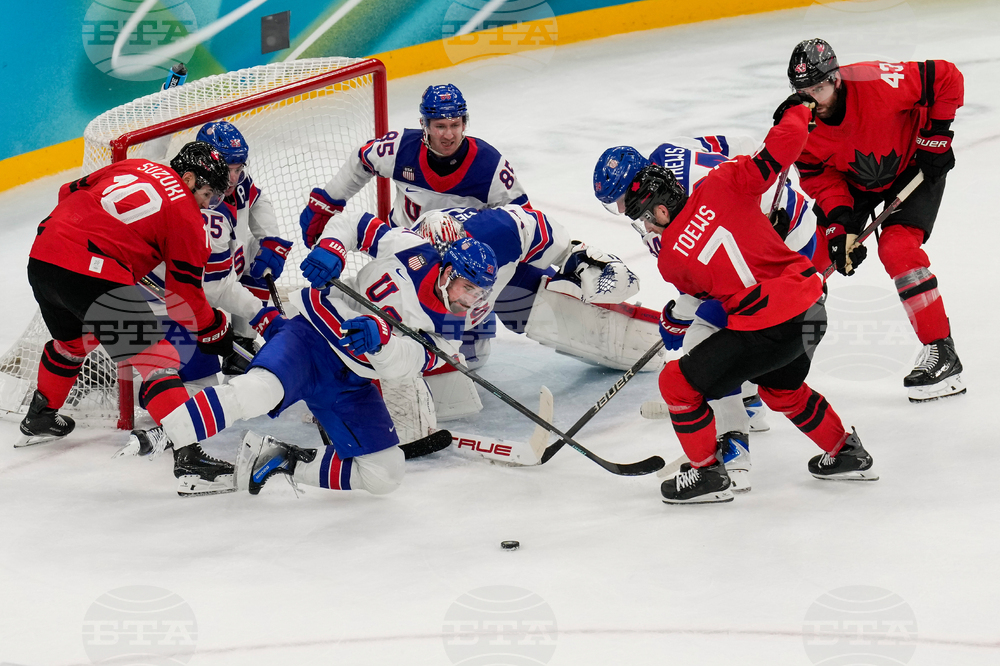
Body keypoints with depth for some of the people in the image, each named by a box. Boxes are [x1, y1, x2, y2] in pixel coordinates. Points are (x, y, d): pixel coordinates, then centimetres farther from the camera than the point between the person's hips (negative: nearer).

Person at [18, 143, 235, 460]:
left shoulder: (133, 167, 20)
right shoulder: (186, 215, 2)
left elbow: (69, 192, 27)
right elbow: (183, 294, 4)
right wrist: (215, 330, 18)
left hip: (41, 257, 8)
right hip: (94, 276, -8)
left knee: (71, 341, 34)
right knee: (155, 353, -3)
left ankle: (39, 420, 51)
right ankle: (188, 448, -12)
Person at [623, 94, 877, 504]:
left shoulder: (671, 260, -5)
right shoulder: (721, 184, -2)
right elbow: (780, 150, -4)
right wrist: (796, 111, 14)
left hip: (769, 329, -7)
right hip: (811, 307, 7)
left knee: (679, 383, 8)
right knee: (781, 387, 35)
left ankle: (707, 473, 17)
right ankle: (845, 453, 44)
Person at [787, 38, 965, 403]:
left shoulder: (878, 83, -36)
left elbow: (946, 77, -26)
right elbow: (821, 178, -13)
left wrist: (936, 136, -21)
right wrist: (840, 224, -26)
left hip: (913, 164, -5)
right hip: (852, 178, 5)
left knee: (898, 248, -22)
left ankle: (942, 353, -14)